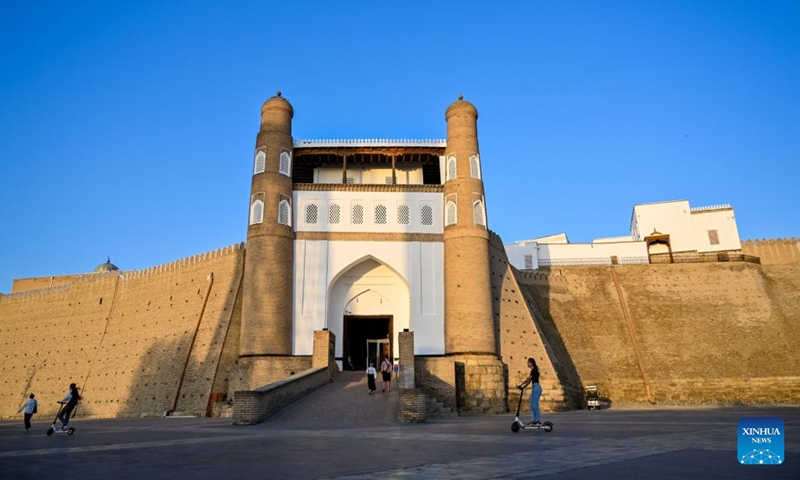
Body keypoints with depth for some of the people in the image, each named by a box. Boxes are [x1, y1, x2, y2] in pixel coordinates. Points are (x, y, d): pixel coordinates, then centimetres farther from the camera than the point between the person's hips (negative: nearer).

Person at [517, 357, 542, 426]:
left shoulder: (534, 370, -14)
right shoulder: (532, 370, 16)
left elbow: (527, 379, -16)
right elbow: (529, 381, 19)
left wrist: (520, 385, -11)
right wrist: (523, 387, 15)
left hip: (536, 388, -10)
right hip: (534, 388, 10)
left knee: (535, 404, -8)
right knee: (532, 405, 9)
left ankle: (538, 420, -4)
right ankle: (533, 420, 10)